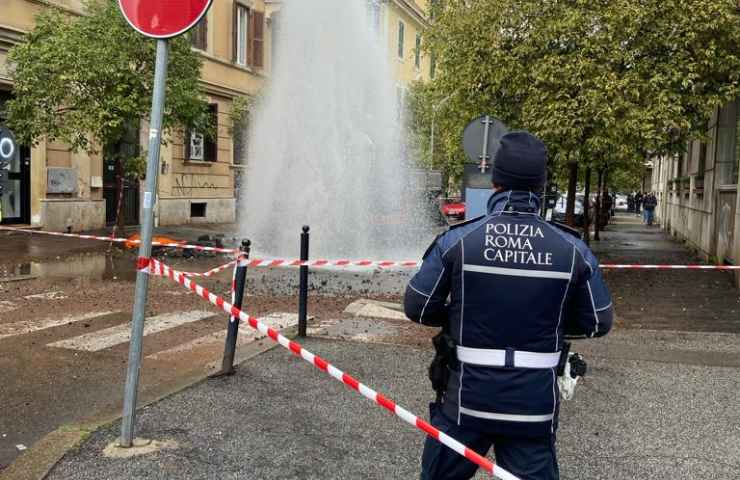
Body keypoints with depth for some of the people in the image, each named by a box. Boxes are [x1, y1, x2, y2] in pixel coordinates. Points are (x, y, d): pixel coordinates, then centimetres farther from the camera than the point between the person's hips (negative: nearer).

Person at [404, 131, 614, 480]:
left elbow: (417, 308, -5)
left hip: (467, 399, -1)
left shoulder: (457, 241, -12)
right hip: (535, 405, 1)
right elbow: (598, 323, 3)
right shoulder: (573, 250, -8)